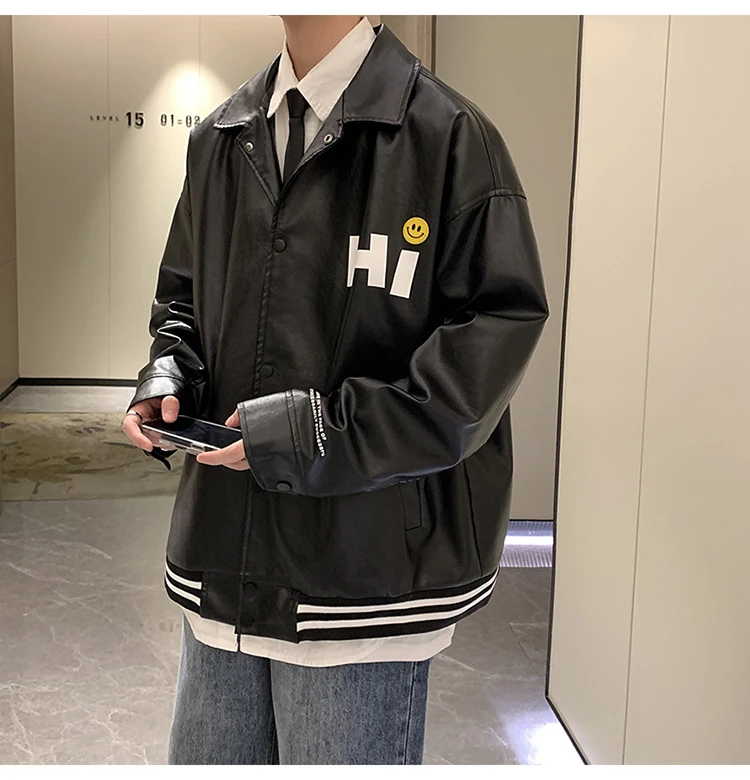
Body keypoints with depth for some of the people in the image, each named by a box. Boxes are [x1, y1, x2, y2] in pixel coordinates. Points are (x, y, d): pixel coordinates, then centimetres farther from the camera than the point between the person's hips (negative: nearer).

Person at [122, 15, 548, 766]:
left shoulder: (447, 134, -10)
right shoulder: (217, 141, 10)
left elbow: (496, 330, -15)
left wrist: (321, 433, -19)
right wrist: (168, 375, -1)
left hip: (365, 568, -6)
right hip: (223, 560, 6)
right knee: (203, 759, 22)